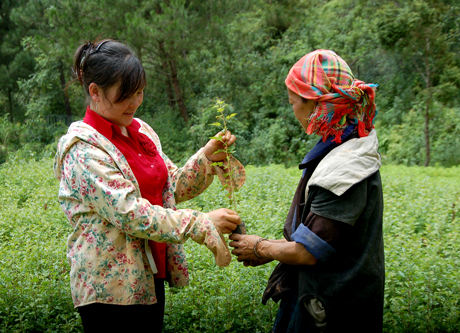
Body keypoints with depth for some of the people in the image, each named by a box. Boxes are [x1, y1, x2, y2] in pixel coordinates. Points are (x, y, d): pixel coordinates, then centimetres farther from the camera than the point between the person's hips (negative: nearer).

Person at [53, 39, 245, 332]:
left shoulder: (140, 131, 7)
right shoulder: (84, 150, -17)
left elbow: (174, 187, 10)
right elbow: (131, 214, -24)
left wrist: (208, 158, -6)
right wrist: (202, 224, -24)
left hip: (150, 275, 8)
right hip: (111, 286, -7)